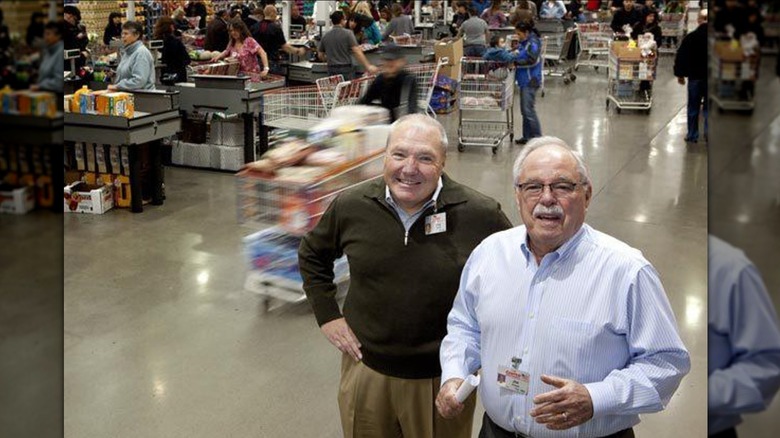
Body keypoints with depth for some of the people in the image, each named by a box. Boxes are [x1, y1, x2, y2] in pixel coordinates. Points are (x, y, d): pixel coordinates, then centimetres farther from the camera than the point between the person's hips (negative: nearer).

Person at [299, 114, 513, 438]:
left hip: (444, 378, -1)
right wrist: (327, 315, 4)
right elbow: (312, 255, 11)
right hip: (366, 372, 2)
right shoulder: (351, 207, -7)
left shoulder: (480, 214, -15)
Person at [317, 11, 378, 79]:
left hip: (331, 71, 4)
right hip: (346, 69, -4)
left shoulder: (325, 36, 6)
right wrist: (368, 66, -17)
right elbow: (357, 52, -15)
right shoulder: (347, 34, -6)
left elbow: (320, 56, 13)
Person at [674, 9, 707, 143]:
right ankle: (708, 133, 6)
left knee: (693, 107, 8)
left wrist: (680, 74, 7)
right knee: (707, 108, 10)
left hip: (695, 77, 0)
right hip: (712, 77, 1)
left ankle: (692, 135, 12)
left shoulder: (690, 38, -7)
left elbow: (680, 57, -3)